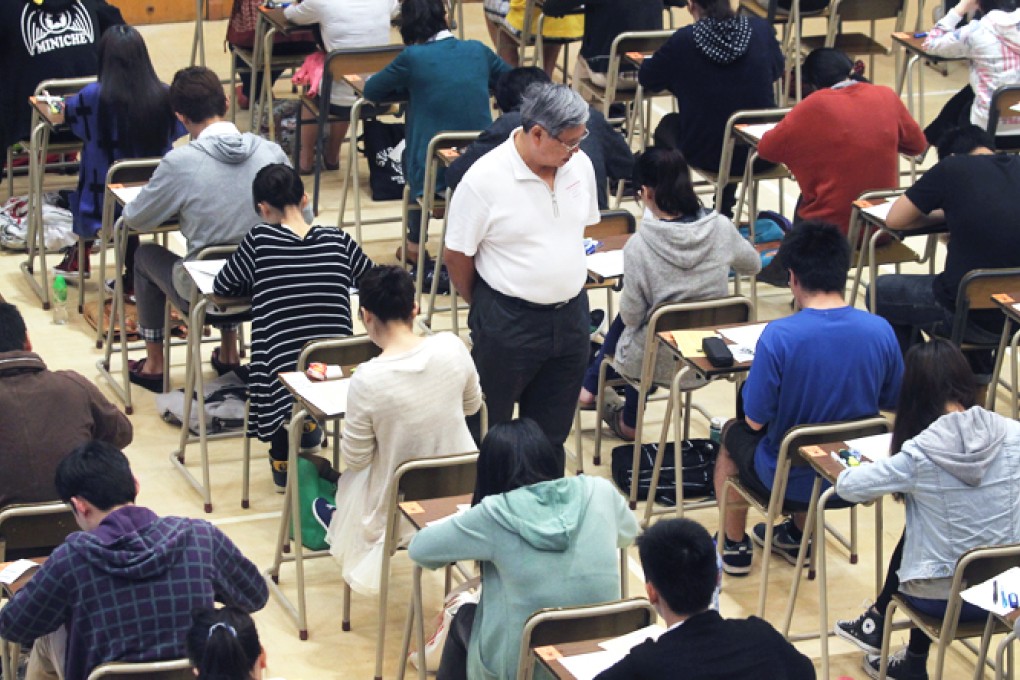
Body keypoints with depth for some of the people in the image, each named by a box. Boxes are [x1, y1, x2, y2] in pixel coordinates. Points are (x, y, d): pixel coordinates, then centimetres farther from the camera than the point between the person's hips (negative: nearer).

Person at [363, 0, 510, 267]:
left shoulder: (413, 57, -10)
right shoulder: (478, 51, 2)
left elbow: (371, 90, 3)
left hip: (434, 174, -3)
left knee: (409, 154, 33)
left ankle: (415, 244, 42)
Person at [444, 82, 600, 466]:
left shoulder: (579, 164, -2)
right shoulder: (484, 180, -19)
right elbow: (456, 257, -10)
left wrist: (565, 284, 12)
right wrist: (487, 309, 2)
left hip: (571, 316, 5)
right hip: (508, 325, -5)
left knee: (552, 432, 17)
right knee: (488, 426, 10)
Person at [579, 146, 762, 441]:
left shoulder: (639, 246, -26)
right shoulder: (721, 228, -13)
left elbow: (631, 315, -16)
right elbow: (753, 265, 7)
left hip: (661, 361, -4)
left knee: (623, 324, 30)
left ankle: (590, 389, 47)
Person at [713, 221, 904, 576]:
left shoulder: (779, 336, -27)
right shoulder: (880, 330, -15)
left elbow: (755, 420, -18)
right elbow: (890, 403, 1)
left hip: (790, 481, -4)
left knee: (733, 432, 30)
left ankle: (734, 546, 43)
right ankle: (798, 536, 49)